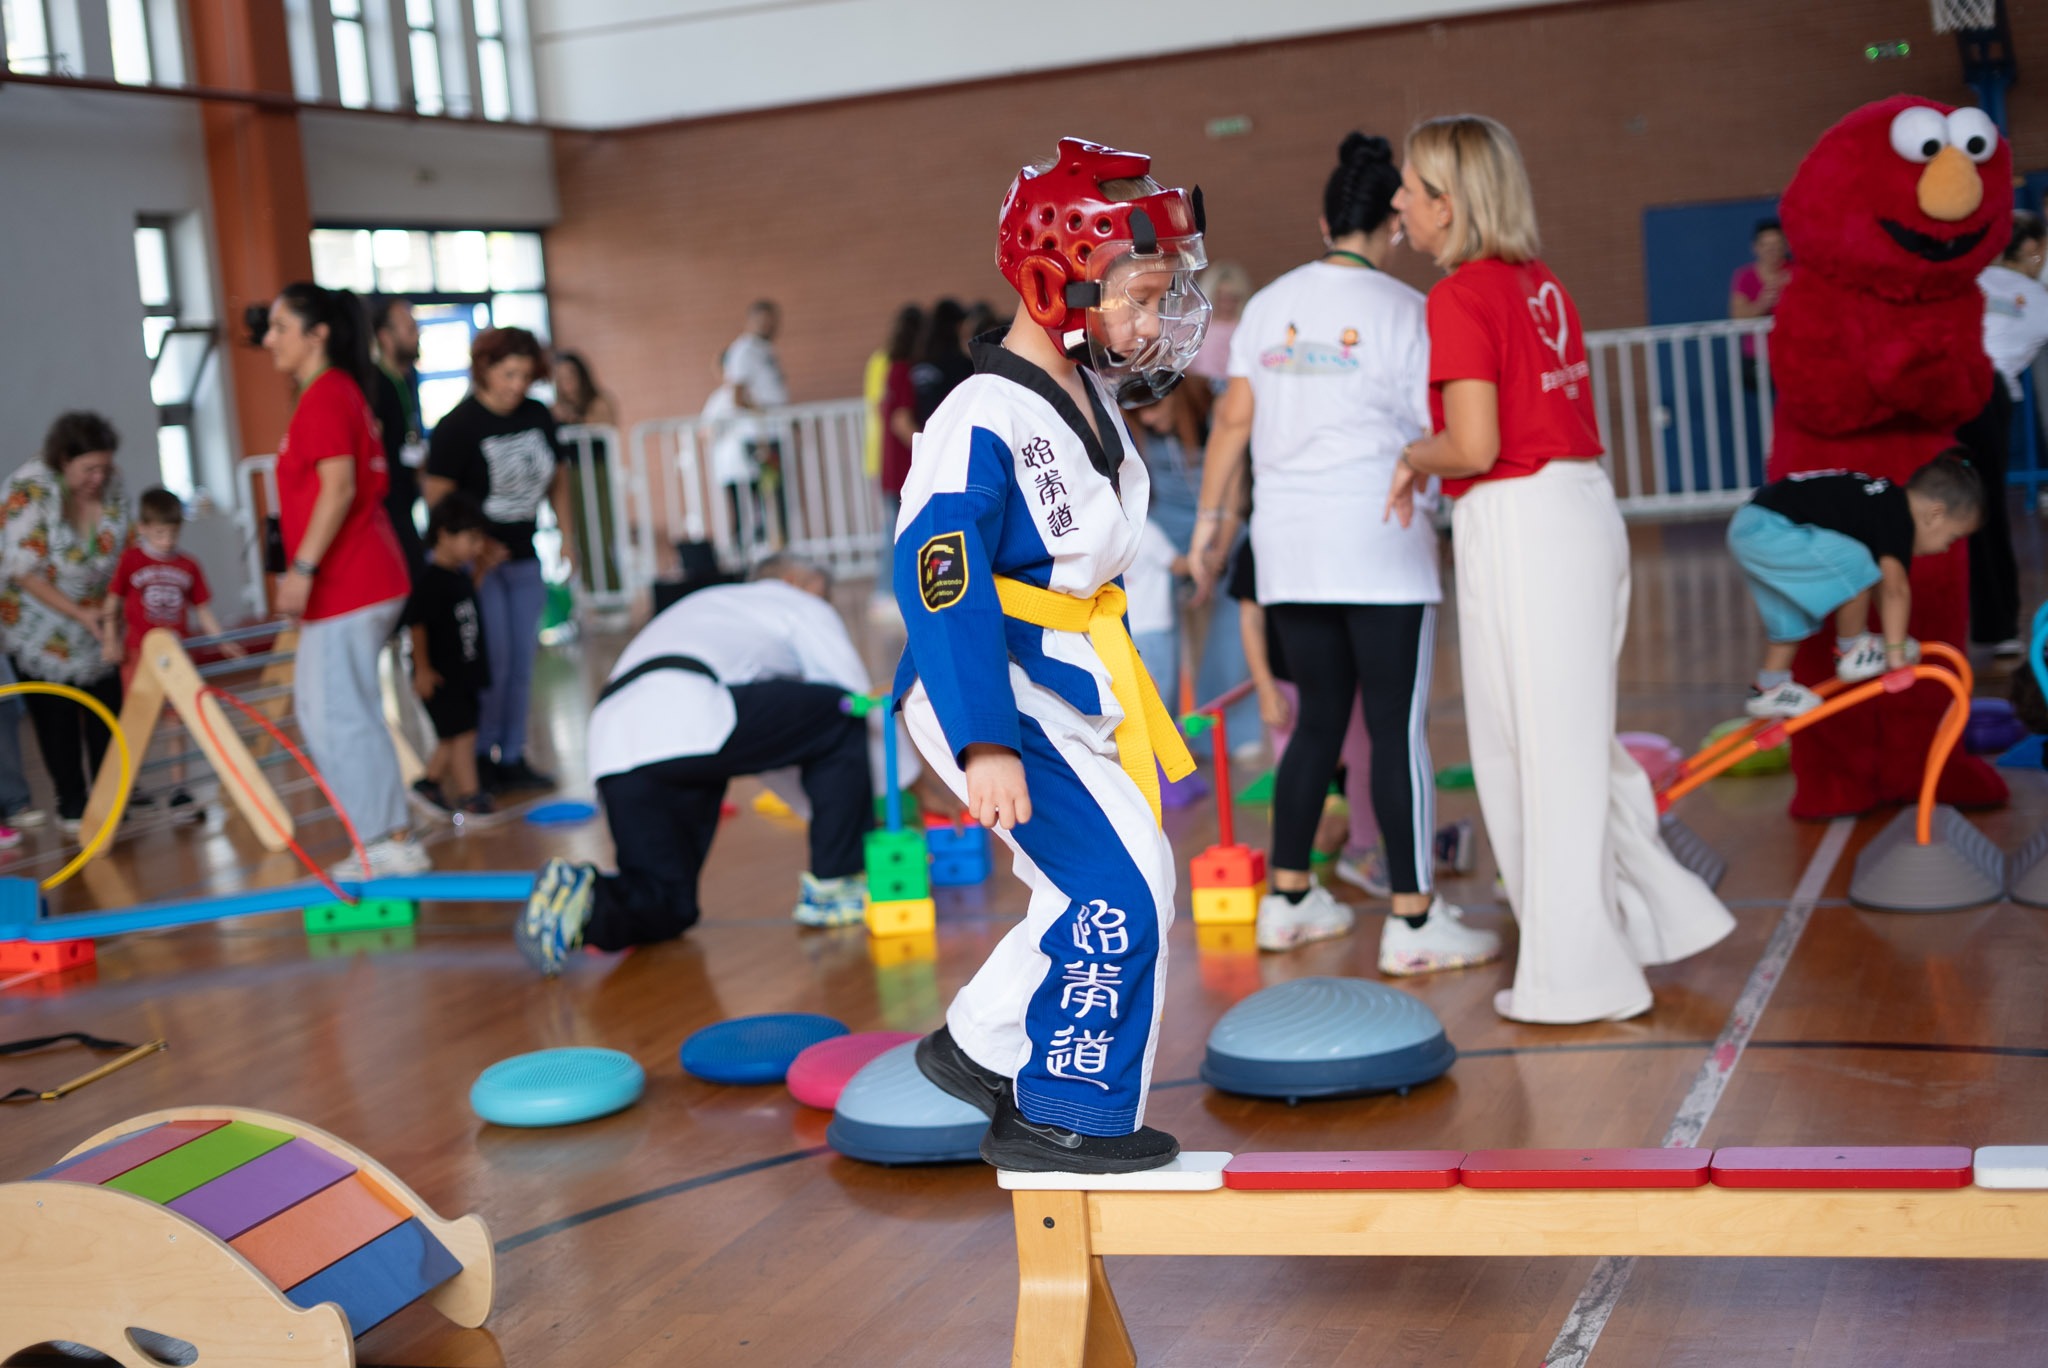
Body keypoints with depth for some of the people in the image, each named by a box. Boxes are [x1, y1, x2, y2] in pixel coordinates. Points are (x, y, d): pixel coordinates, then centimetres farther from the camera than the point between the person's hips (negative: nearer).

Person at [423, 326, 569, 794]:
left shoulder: (538, 416, 4)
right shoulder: (458, 425, -13)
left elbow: (557, 477, 16)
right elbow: (437, 496, -15)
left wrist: (566, 535, 9)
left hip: (523, 559, 6)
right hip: (476, 559, -6)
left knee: (522, 662, 9)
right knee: (492, 660, -7)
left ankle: (512, 757, 18)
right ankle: (479, 757, 7)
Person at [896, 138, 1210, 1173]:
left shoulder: (1091, 398, 9)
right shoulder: (982, 424, -21)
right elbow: (942, 588, -28)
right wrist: (984, 743, -33)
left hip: (1071, 688, 10)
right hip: (1000, 696, -10)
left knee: (1103, 893, 16)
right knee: (1119, 890, -13)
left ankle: (980, 1048, 32)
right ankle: (1064, 1117, 2)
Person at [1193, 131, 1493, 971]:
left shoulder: (1270, 305, 8)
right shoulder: (1402, 310, -7)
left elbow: (1235, 417, 6)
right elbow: (1441, 434, -8)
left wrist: (1210, 515, 12)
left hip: (1288, 540, 6)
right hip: (1377, 539, -5)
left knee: (1321, 717, 15)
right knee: (1399, 726, -1)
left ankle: (1288, 901, 21)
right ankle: (1414, 922, 2)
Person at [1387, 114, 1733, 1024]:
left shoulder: (1461, 295, -12)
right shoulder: (1543, 285, 13)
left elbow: (1475, 445, -19)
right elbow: (1565, 417, 13)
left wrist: (1413, 456, 1)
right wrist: (1430, 461, 14)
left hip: (1519, 523, -8)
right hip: (1583, 506, 8)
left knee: (1537, 747, 1)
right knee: (1574, 739, 19)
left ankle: (1573, 974, 10)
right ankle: (1659, 914, 24)